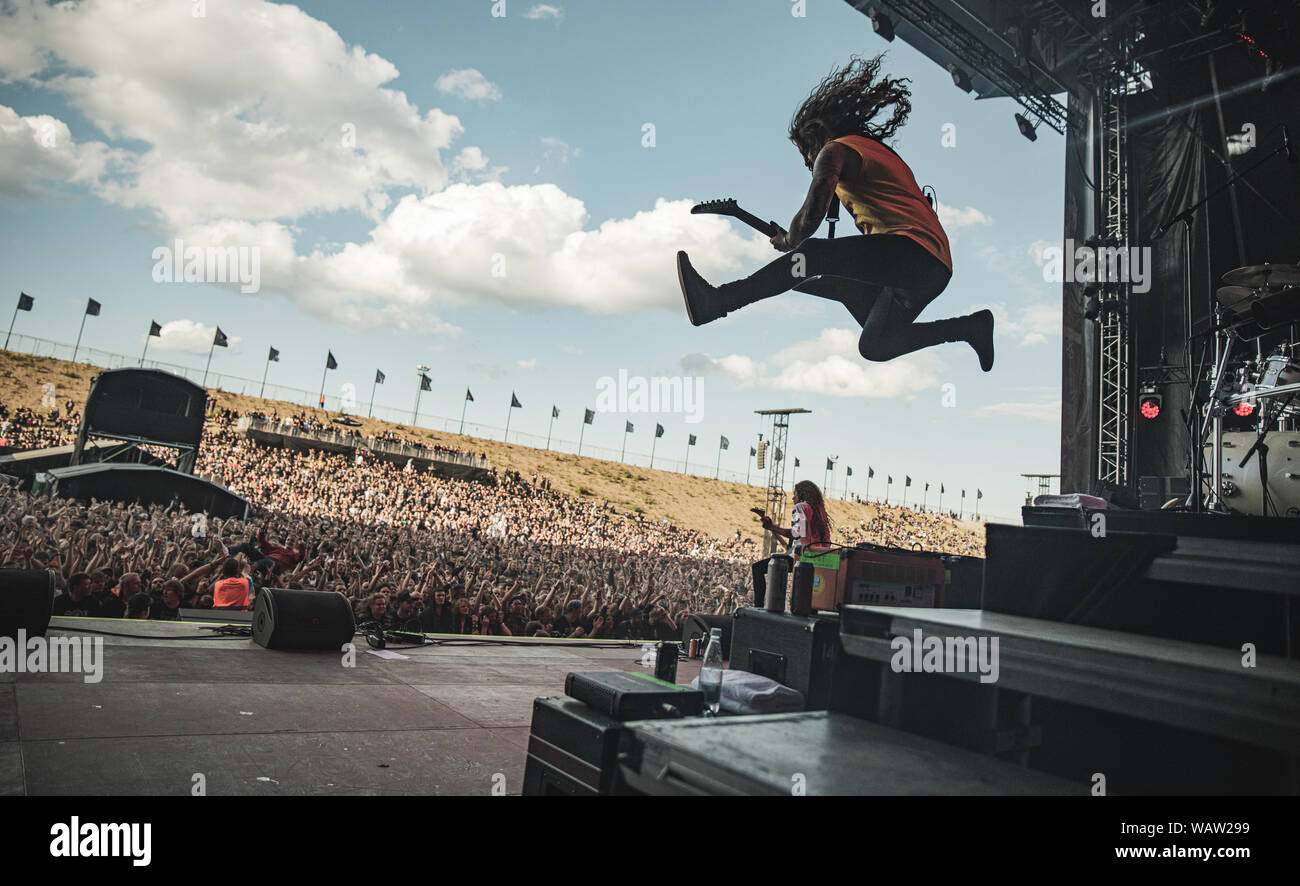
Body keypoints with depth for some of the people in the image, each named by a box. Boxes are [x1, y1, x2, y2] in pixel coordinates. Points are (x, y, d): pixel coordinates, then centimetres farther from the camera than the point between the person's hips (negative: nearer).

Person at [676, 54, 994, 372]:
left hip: (911, 251, -9)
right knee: (873, 347, 14)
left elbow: (809, 218, -9)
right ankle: (971, 326, 13)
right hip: (937, 269, 9)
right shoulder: (880, 152, 32)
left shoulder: (835, 149, 3)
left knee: (812, 254, -22)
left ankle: (715, 302, -32)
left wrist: (787, 243, 12)